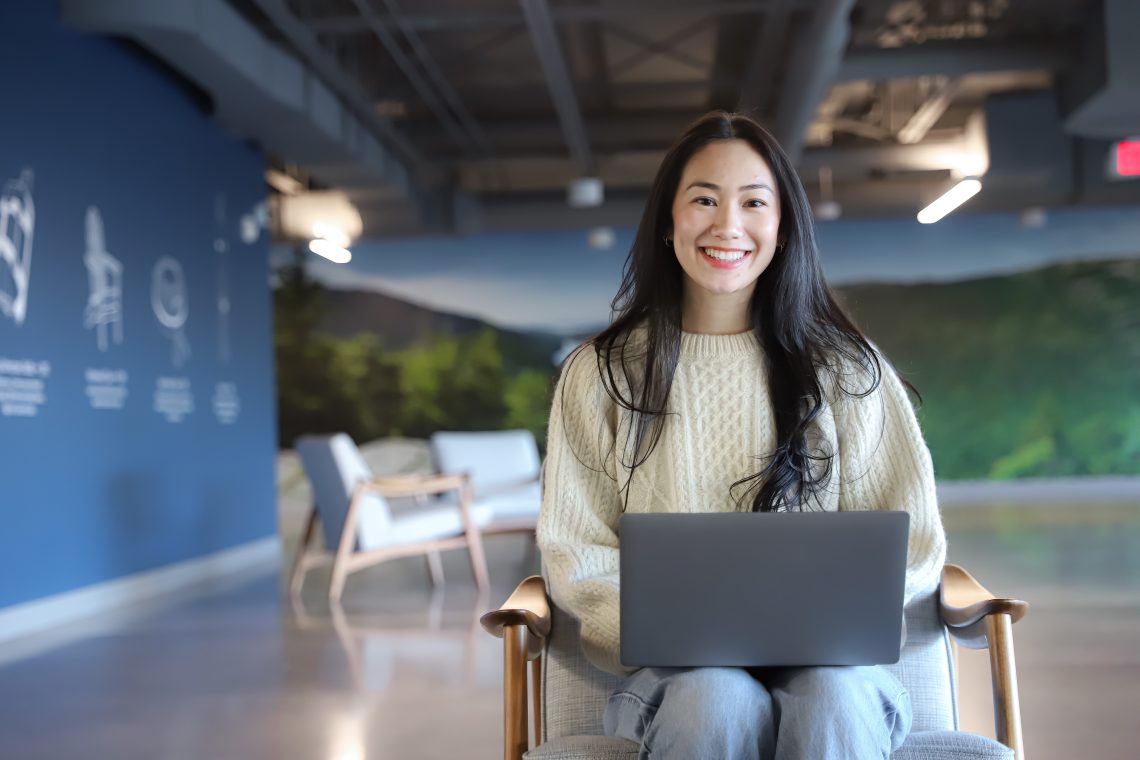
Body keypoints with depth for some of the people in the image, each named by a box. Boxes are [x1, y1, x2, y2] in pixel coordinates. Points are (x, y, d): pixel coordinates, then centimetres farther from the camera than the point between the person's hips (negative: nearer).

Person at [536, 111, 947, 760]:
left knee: (835, 702, -34)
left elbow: (909, 545, 7)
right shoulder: (602, 373, 8)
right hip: (681, 673, 0)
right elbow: (576, 554, 3)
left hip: (825, 659, 1)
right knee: (718, 702, -34)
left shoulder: (847, 369, 10)